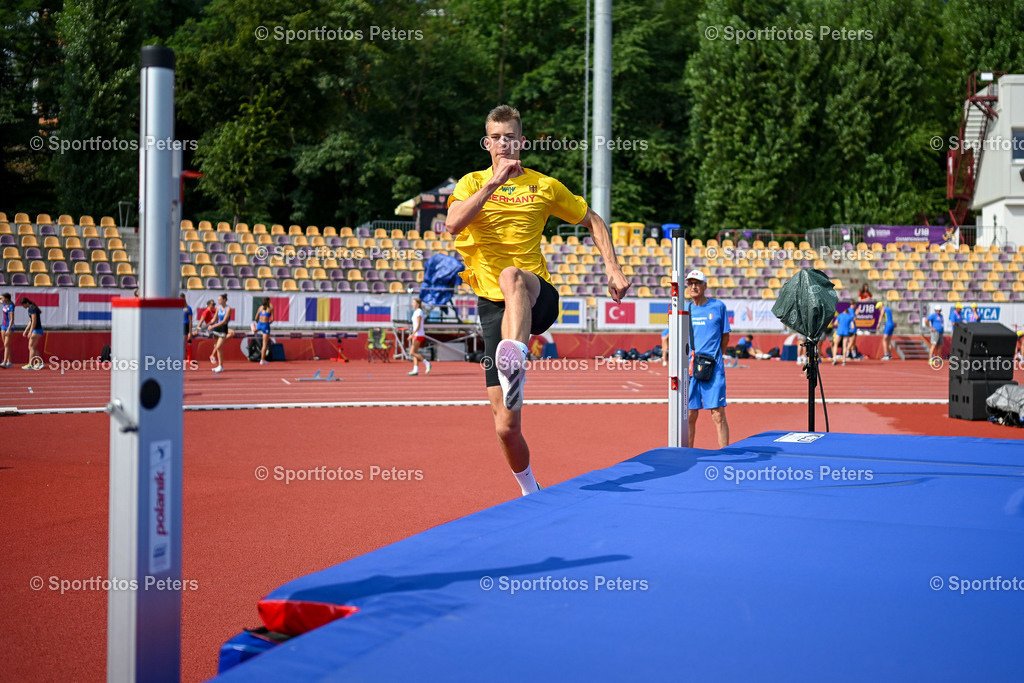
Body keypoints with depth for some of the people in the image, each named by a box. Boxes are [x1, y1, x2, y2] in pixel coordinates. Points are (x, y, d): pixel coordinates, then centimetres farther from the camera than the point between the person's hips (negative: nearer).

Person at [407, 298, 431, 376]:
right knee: (415, 352, 6)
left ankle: (427, 363, -6)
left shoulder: (419, 312, -15)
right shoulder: (416, 312, 14)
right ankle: (415, 370, 5)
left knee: (412, 352, -9)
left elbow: (418, 326, -20)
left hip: (418, 335, -9)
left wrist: (412, 334, -22)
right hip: (416, 335, 9)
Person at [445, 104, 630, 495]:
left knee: (511, 276, -41)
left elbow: (593, 221, 22)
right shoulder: (472, 183, 8)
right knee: (505, 426, -4)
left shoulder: (544, 186, 11)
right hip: (493, 306, 1)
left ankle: (514, 360, -68)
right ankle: (530, 491, 22)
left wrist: (613, 270, 10)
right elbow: (453, 224, -13)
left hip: (537, 297, -1)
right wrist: (494, 182, -19)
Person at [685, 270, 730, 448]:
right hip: (690, 367, 3)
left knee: (718, 414, -6)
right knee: (690, 415, 5)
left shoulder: (718, 306, 2)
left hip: (713, 368, -3)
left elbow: (725, 336, 9)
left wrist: (713, 356, 6)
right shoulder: (685, 309, 10)